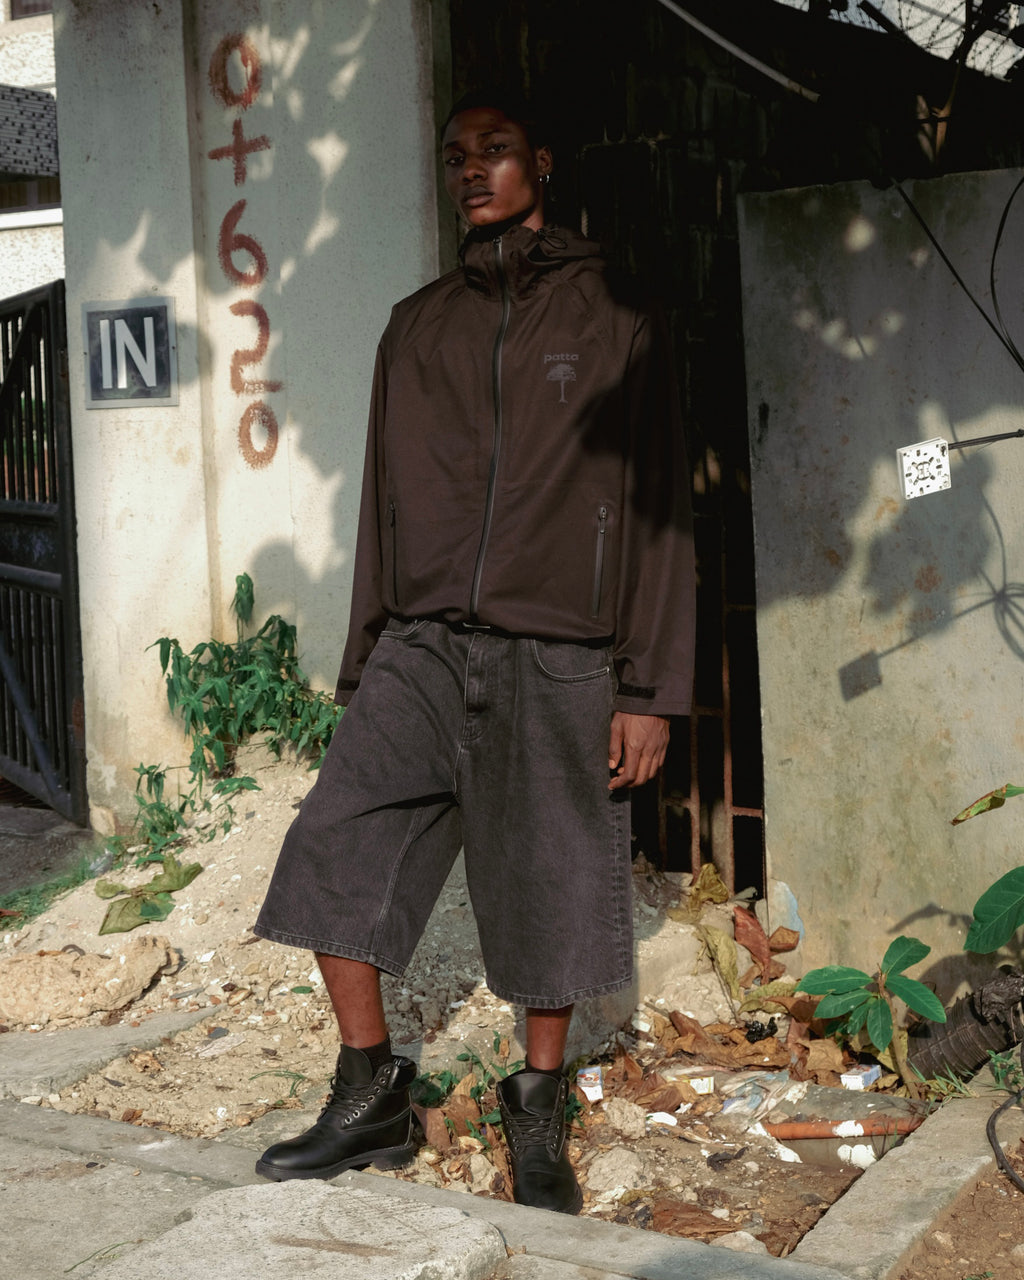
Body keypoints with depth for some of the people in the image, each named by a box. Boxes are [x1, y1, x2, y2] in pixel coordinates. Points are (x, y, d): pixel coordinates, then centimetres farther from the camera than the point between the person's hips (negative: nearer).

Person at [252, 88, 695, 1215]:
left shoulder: (612, 317, 5)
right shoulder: (416, 327, 16)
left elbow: (656, 509, 1)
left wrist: (650, 689, -6)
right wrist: (363, 666, 13)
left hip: (557, 661, -3)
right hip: (422, 649, 4)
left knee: (552, 891, 2)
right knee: (334, 852, -6)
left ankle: (537, 1116, 21)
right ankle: (370, 1101, 10)